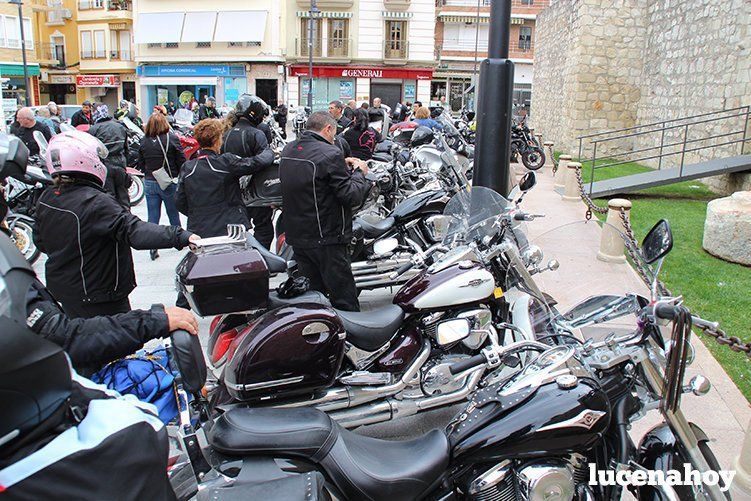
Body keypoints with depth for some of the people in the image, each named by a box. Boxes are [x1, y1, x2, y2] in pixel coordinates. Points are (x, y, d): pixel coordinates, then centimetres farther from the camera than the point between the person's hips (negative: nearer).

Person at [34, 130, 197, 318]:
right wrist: (181, 237, -47)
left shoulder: (45, 199, 0)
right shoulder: (95, 203, -27)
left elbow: (40, 241, 12)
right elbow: (134, 231, -39)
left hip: (59, 287, 8)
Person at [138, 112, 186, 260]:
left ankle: (153, 248, 7)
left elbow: (141, 165, 5)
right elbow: (181, 162, -9)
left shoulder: (144, 141, -1)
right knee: (173, 214, 14)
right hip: (169, 182, -2)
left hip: (149, 183, 2)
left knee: (153, 217, 8)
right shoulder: (172, 139, -11)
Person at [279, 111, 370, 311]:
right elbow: (351, 196, -17)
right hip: (327, 238, -8)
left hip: (295, 236, 8)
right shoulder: (330, 154, -17)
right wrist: (359, 172, 0)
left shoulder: (287, 150, 7)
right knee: (345, 301, 0)